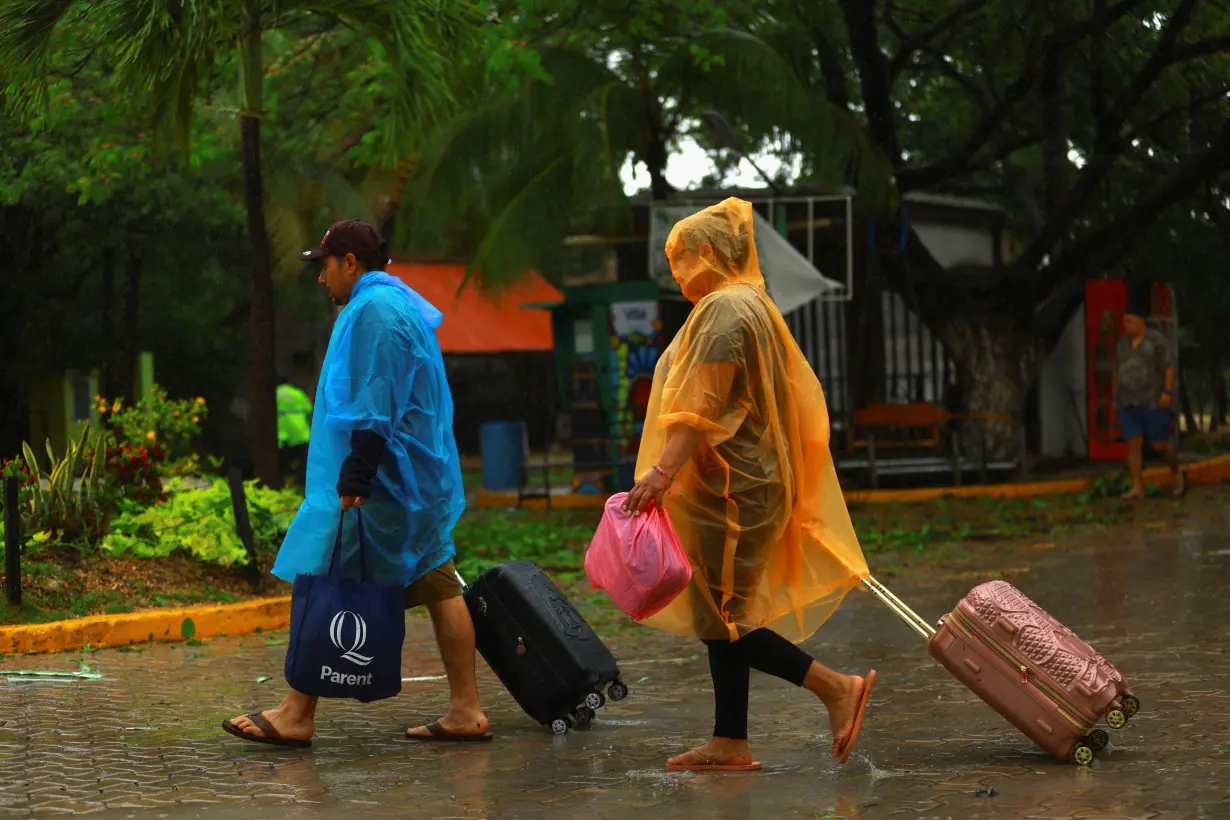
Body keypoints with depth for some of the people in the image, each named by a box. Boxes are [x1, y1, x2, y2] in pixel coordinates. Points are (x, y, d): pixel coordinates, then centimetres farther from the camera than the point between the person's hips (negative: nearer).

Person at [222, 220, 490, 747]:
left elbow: (375, 403, -21)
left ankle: (296, 716, -3)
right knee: (438, 587, 7)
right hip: (420, 480, 10)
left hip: (381, 483, -10)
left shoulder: (373, 308, -12)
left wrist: (354, 478, -23)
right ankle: (466, 711, 7)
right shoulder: (400, 306, 20)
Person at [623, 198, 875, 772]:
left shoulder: (723, 310, -13)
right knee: (722, 615, 10)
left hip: (729, 488, -11)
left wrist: (663, 471, -27)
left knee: (719, 617, -7)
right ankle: (730, 744, 10)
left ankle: (835, 688, -5)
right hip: (743, 483, 11)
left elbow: (701, 406, -22)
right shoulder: (749, 305, 19)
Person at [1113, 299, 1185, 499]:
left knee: (1160, 445, -2)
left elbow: (1170, 367, -11)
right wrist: (1116, 398, 11)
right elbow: (1118, 372, 13)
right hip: (1130, 403, 5)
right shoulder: (1123, 344, 8)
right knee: (1133, 443, -5)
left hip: (1154, 401, -5)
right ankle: (1137, 488, -5)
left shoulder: (1157, 340, -8)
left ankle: (1177, 473, 24)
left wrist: (1168, 392, -19)